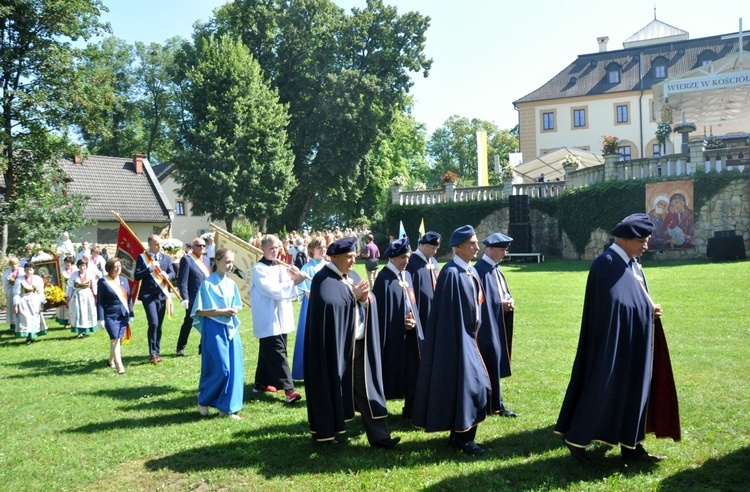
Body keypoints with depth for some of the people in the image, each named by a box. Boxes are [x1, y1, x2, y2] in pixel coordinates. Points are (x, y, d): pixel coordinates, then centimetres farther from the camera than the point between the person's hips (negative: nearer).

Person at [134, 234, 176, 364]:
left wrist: (167, 275, -13)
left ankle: (157, 352, 20)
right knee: (153, 323, -15)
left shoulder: (166, 258, 11)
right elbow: (137, 276, -7)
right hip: (149, 295, -5)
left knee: (159, 325, 10)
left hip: (162, 294, 5)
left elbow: (173, 273, 9)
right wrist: (150, 269, -20)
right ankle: (152, 353, -9)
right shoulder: (142, 257, -2)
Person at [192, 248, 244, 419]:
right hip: (214, 329, -6)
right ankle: (204, 400, 19)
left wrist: (234, 310, -5)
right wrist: (222, 311, -16)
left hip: (231, 329, 6)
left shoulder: (231, 283, 9)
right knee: (220, 369, -6)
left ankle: (226, 407, 12)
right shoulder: (207, 283, -9)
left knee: (234, 369, 3)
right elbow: (199, 310, -9)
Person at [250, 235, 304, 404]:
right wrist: (294, 282, -20)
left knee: (268, 352, 16)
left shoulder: (280, 267, 12)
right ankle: (288, 389, -14)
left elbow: (285, 288, 8)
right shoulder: (258, 269, -10)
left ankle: (261, 383, 27)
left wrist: (294, 278, -10)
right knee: (277, 353, -10)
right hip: (268, 318, -8)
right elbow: (272, 290, -20)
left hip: (281, 316, 8)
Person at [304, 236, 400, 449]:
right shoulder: (323, 279, -10)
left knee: (366, 387, 5)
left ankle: (379, 435, 7)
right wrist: (353, 296, -19)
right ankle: (325, 432, 24)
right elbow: (329, 305, -24)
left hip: (359, 344, 7)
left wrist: (365, 298, -11)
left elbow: (369, 302, 11)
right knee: (331, 388, 7)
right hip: (335, 345, -7)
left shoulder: (353, 276, 13)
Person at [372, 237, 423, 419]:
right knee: (391, 372, 3)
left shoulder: (407, 276, 11)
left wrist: (414, 321, -3)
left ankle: (410, 409, 19)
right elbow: (381, 310, -13)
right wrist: (402, 322, -12)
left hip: (410, 333, 7)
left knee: (412, 371, 8)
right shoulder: (384, 278, -12)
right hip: (392, 334, -7)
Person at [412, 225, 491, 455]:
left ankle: (459, 435, 25)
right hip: (457, 339, -9)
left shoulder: (470, 272, 10)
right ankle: (462, 439, 9)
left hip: (468, 337, 10)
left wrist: (474, 335, 17)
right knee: (467, 384, -4)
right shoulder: (451, 273, -18)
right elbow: (448, 312, -20)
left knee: (473, 383, 14)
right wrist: (461, 341, -20)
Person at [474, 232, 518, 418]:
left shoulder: (495, 269, 11)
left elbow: (503, 292, 18)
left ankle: (495, 402, 23)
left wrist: (509, 301, -3)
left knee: (496, 363, 14)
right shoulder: (481, 270, -18)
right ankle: (496, 404, 7)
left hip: (498, 324, 9)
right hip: (488, 325, -9)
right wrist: (502, 304, -15)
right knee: (492, 364, -2)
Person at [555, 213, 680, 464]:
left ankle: (631, 446, 24)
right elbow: (614, 304, -24)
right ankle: (576, 438, 14)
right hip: (614, 343, -9)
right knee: (602, 390, -1)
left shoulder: (632, 264, 10)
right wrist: (648, 311, -14)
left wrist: (651, 310, -3)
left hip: (634, 344, 9)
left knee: (632, 392, 14)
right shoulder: (606, 264, -18)